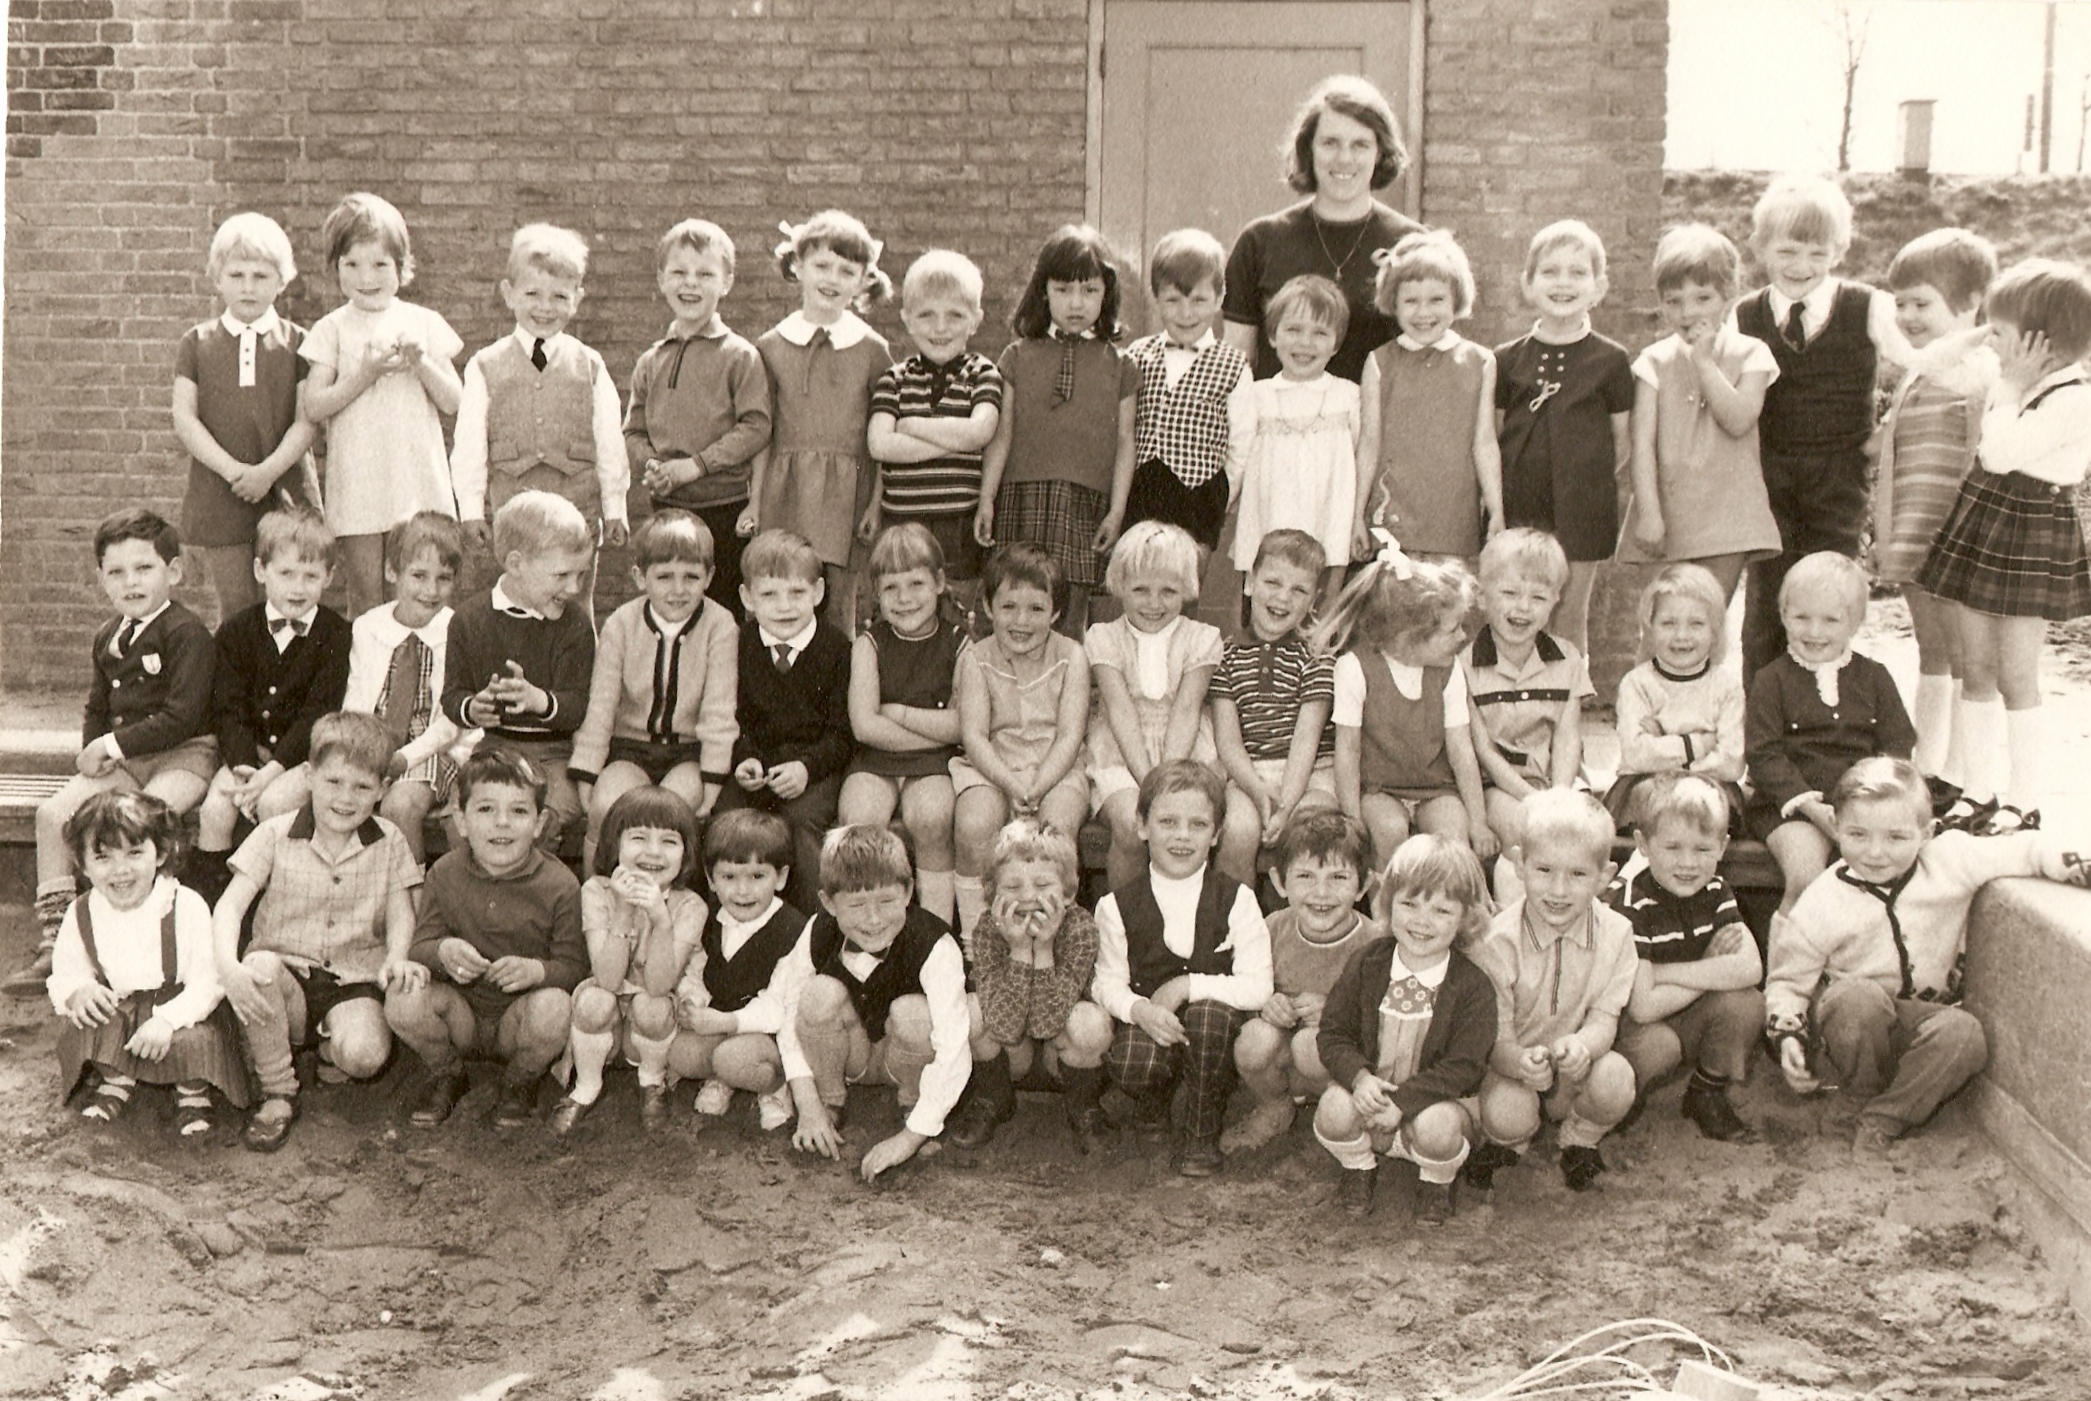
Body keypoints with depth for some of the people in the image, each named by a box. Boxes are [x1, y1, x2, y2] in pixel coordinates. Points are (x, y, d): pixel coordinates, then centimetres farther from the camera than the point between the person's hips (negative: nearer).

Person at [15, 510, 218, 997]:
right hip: (124, 758, 7)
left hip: (185, 755, -7)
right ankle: (52, 940, -6)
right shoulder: (109, 637, 13)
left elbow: (181, 716, -19)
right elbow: (98, 708, 23)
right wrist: (92, 750, 2)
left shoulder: (186, 632, -12)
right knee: (53, 811, -11)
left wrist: (113, 745, -16)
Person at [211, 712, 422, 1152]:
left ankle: (329, 1052, 11)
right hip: (287, 972, 0)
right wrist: (228, 965, -29)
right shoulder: (276, 836, 0)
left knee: (364, 1053, -32)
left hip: (354, 981, 0)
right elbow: (230, 905, -8)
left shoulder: (389, 843, 5)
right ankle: (277, 1094, -15)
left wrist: (397, 958, -23)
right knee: (259, 967, -36)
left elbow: (400, 913, 2)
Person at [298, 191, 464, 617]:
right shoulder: (332, 329, 4)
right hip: (357, 482, -1)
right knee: (366, 602, 2)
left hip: (418, 477, 1)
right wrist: (364, 374, -13)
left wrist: (421, 363, -11)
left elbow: (453, 401, 4)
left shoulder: (423, 323, 8)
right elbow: (313, 407, -4)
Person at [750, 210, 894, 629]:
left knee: (839, 614, -2)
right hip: (784, 492, 1)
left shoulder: (872, 350, 5)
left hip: (846, 494, -1)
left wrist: (877, 504, -2)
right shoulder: (771, 346, 9)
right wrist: (754, 501, 6)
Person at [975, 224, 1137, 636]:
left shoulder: (1118, 365, 8)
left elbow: (1124, 440, 7)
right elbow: (1001, 434, 7)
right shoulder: (1020, 356, 8)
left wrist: (1117, 510, 1)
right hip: (1021, 497, 0)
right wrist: (986, 499, 2)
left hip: (1086, 501, 0)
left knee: (1070, 615, -1)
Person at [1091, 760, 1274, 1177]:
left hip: (1218, 1023, 0)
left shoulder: (1236, 901, -3)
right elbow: (1108, 982, 1)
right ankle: (1152, 1107, 10)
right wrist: (1139, 1009, -21)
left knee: (1211, 1013, -35)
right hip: (1147, 1022, 0)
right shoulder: (1118, 906, 1)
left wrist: (1188, 987, -18)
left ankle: (1201, 1137, -13)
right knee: (1135, 1071, -32)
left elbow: (1258, 988, -10)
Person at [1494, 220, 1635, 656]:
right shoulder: (1507, 359, 6)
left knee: (1571, 615, 6)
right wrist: (1495, 504, 0)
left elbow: (1623, 440, 6)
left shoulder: (1611, 360, 2)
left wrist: (1597, 482, -4)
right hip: (1518, 505, 1)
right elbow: (1492, 436, 10)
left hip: (1582, 505, -1)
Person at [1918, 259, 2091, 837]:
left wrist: (2011, 387, -18)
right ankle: (1980, 791, 19)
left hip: (2030, 539, -8)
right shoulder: (2020, 386, 9)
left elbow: (2001, 453, -24)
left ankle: (2024, 800, 8)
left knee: (2015, 676, -3)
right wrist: (2011, 385, 10)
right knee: (1975, 670, 10)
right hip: (1981, 527, 8)